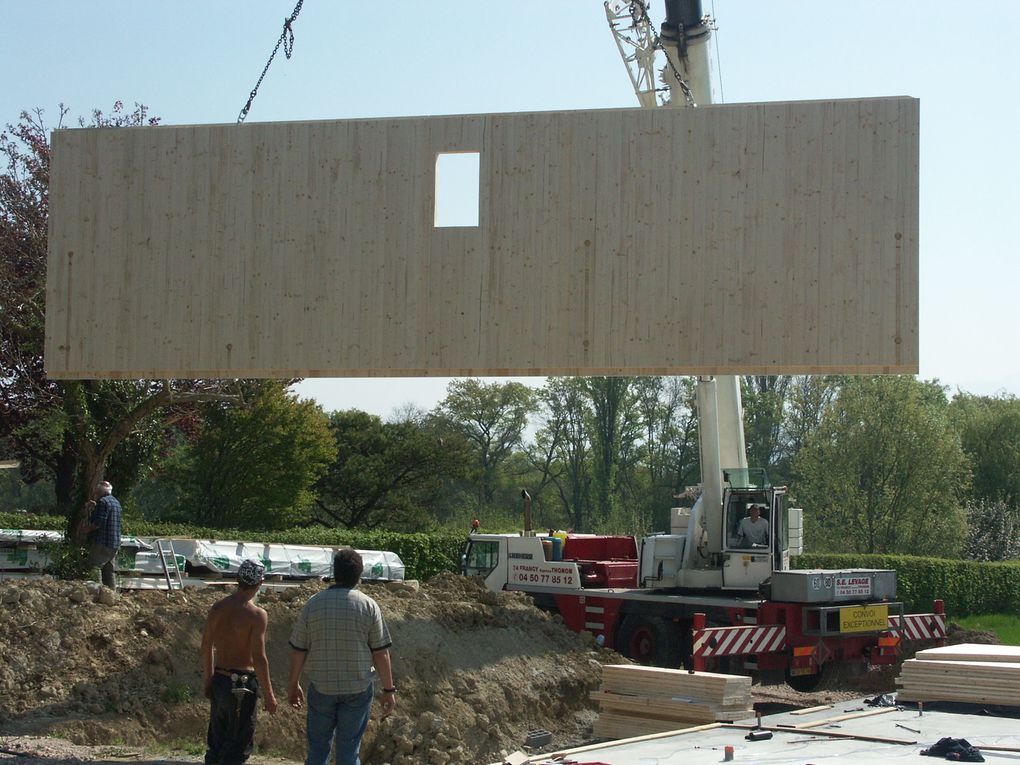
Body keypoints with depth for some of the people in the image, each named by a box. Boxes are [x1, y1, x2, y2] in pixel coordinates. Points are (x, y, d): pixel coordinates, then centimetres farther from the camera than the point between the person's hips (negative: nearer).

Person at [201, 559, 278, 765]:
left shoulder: (218, 607, 2)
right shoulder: (257, 615, -17)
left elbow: (206, 645, 9)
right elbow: (259, 658, -18)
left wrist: (208, 679, 22)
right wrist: (268, 695, -10)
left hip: (219, 681, 6)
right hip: (242, 686, -6)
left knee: (216, 741, 17)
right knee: (239, 744, 3)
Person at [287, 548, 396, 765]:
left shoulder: (313, 604, -4)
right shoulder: (368, 606, -8)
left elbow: (298, 650, 0)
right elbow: (381, 652, -7)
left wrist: (293, 685, 12)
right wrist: (388, 690, 1)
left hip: (321, 687, 1)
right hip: (358, 689, -1)